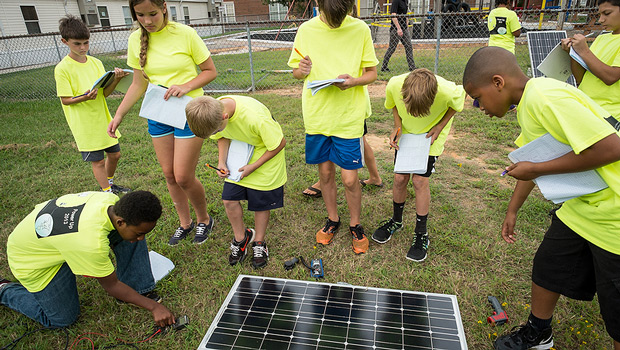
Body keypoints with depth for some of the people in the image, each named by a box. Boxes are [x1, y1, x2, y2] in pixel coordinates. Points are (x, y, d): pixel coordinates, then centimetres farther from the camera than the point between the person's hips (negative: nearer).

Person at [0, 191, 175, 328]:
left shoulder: (111, 199, -23)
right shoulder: (92, 243, -42)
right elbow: (111, 286, -24)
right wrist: (153, 307, -17)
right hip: (32, 258, -6)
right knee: (63, 318, 5)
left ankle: (136, 287, 0)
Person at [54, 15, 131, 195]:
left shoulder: (96, 63, 3)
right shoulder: (62, 69, -12)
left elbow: (105, 92, -1)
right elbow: (65, 100, -11)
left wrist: (116, 80, -20)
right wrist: (84, 98, -30)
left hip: (103, 119, 6)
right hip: (85, 125, -6)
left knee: (114, 154, 17)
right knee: (98, 161, 0)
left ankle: (109, 183, 41)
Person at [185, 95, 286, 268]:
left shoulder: (254, 117, -38)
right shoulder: (212, 111, -19)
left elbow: (280, 143, -24)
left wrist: (253, 166, -19)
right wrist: (222, 161, -13)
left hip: (266, 156, -5)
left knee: (261, 203, 4)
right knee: (229, 200, 1)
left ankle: (259, 243, 29)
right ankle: (241, 237, 27)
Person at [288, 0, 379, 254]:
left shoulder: (360, 29, -4)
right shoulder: (306, 30, 0)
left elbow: (372, 73, 1)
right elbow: (296, 72, 8)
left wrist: (354, 81, -20)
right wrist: (301, 70, -15)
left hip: (349, 116, -2)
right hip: (316, 115, 2)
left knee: (350, 178, 0)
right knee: (325, 172, 13)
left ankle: (355, 224, 26)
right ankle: (332, 219, 36)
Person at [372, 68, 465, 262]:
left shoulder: (447, 92, -37)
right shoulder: (395, 85, -31)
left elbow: (462, 95, -11)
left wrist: (440, 126, -17)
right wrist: (397, 126, -18)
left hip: (430, 137, -2)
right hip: (405, 135, 3)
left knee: (420, 180, -6)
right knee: (400, 178, 3)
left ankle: (421, 233, 12)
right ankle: (396, 220, 29)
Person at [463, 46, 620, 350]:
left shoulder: (547, 97, -26)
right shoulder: (527, 104, 5)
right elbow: (532, 161, 16)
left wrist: (536, 170, -22)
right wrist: (512, 211, 20)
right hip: (580, 208, 9)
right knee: (546, 268, 20)